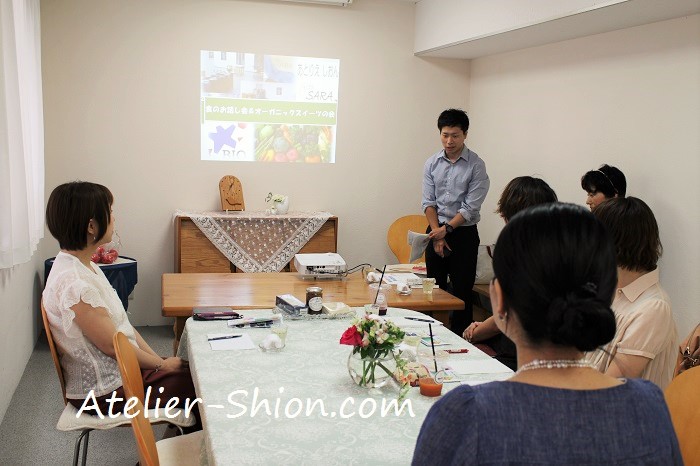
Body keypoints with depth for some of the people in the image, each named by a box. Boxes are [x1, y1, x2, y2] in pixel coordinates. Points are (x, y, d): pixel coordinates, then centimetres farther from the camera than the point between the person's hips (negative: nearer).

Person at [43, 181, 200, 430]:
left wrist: (158, 359, 3)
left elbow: (121, 323, 8)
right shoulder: (74, 283, -27)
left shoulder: (84, 265, 4)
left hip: (118, 369, 9)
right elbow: (113, 345, -22)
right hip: (105, 390, -9)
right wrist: (162, 364, -9)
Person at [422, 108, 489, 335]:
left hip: (463, 233, -3)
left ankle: (460, 336, 8)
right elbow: (428, 202, 1)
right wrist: (437, 234, -8)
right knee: (434, 287, 10)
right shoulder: (432, 163, 3)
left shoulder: (476, 165, -8)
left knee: (462, 290, 0)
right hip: (436, 230, 4)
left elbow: (470, 207, -12)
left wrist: (446, 229, -16)